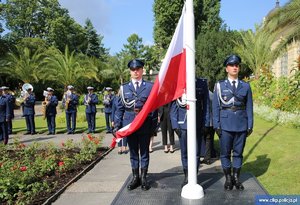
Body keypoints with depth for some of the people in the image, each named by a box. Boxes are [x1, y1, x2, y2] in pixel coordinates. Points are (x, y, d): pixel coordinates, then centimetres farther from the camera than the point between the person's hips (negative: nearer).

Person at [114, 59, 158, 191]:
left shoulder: (150, 86, 1)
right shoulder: (124, 88, 6)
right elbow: (120, 108, 7)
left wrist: (154, 126, -3)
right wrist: (117, 126, 1)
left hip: (145, 125, -1)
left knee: (144, 152, 9)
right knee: (133, 153, 11)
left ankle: (143, 178, 22)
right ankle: (135, 177, 24)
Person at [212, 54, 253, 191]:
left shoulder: (245, 86, 6)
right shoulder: (219, 85, 1)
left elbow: (249, 107, 6)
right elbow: (215, 107, 0)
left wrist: (250, 125, 2)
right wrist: (216, 125, -5)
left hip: (241, 125, 2)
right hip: (225, 124, -1)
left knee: (238, 153, 9)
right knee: (225, 153, 5)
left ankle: (236, 178, 22)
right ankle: (228, 179, 19)